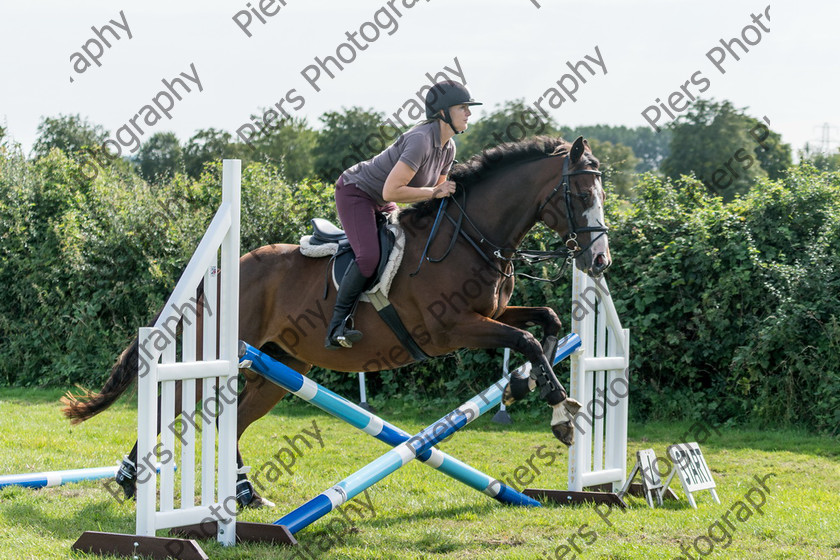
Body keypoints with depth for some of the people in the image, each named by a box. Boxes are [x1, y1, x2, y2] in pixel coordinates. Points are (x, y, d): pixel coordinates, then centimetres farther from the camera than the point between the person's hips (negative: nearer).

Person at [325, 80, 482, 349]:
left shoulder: (448, 148, -1)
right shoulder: (420, 140, -30)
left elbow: (436, 190, 12)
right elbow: (391, 191, -35)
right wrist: (433, 192, -29)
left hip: (379, 203, 10)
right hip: (355, 193, -10)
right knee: (369, 256, -27)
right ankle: (337, 326, -21)